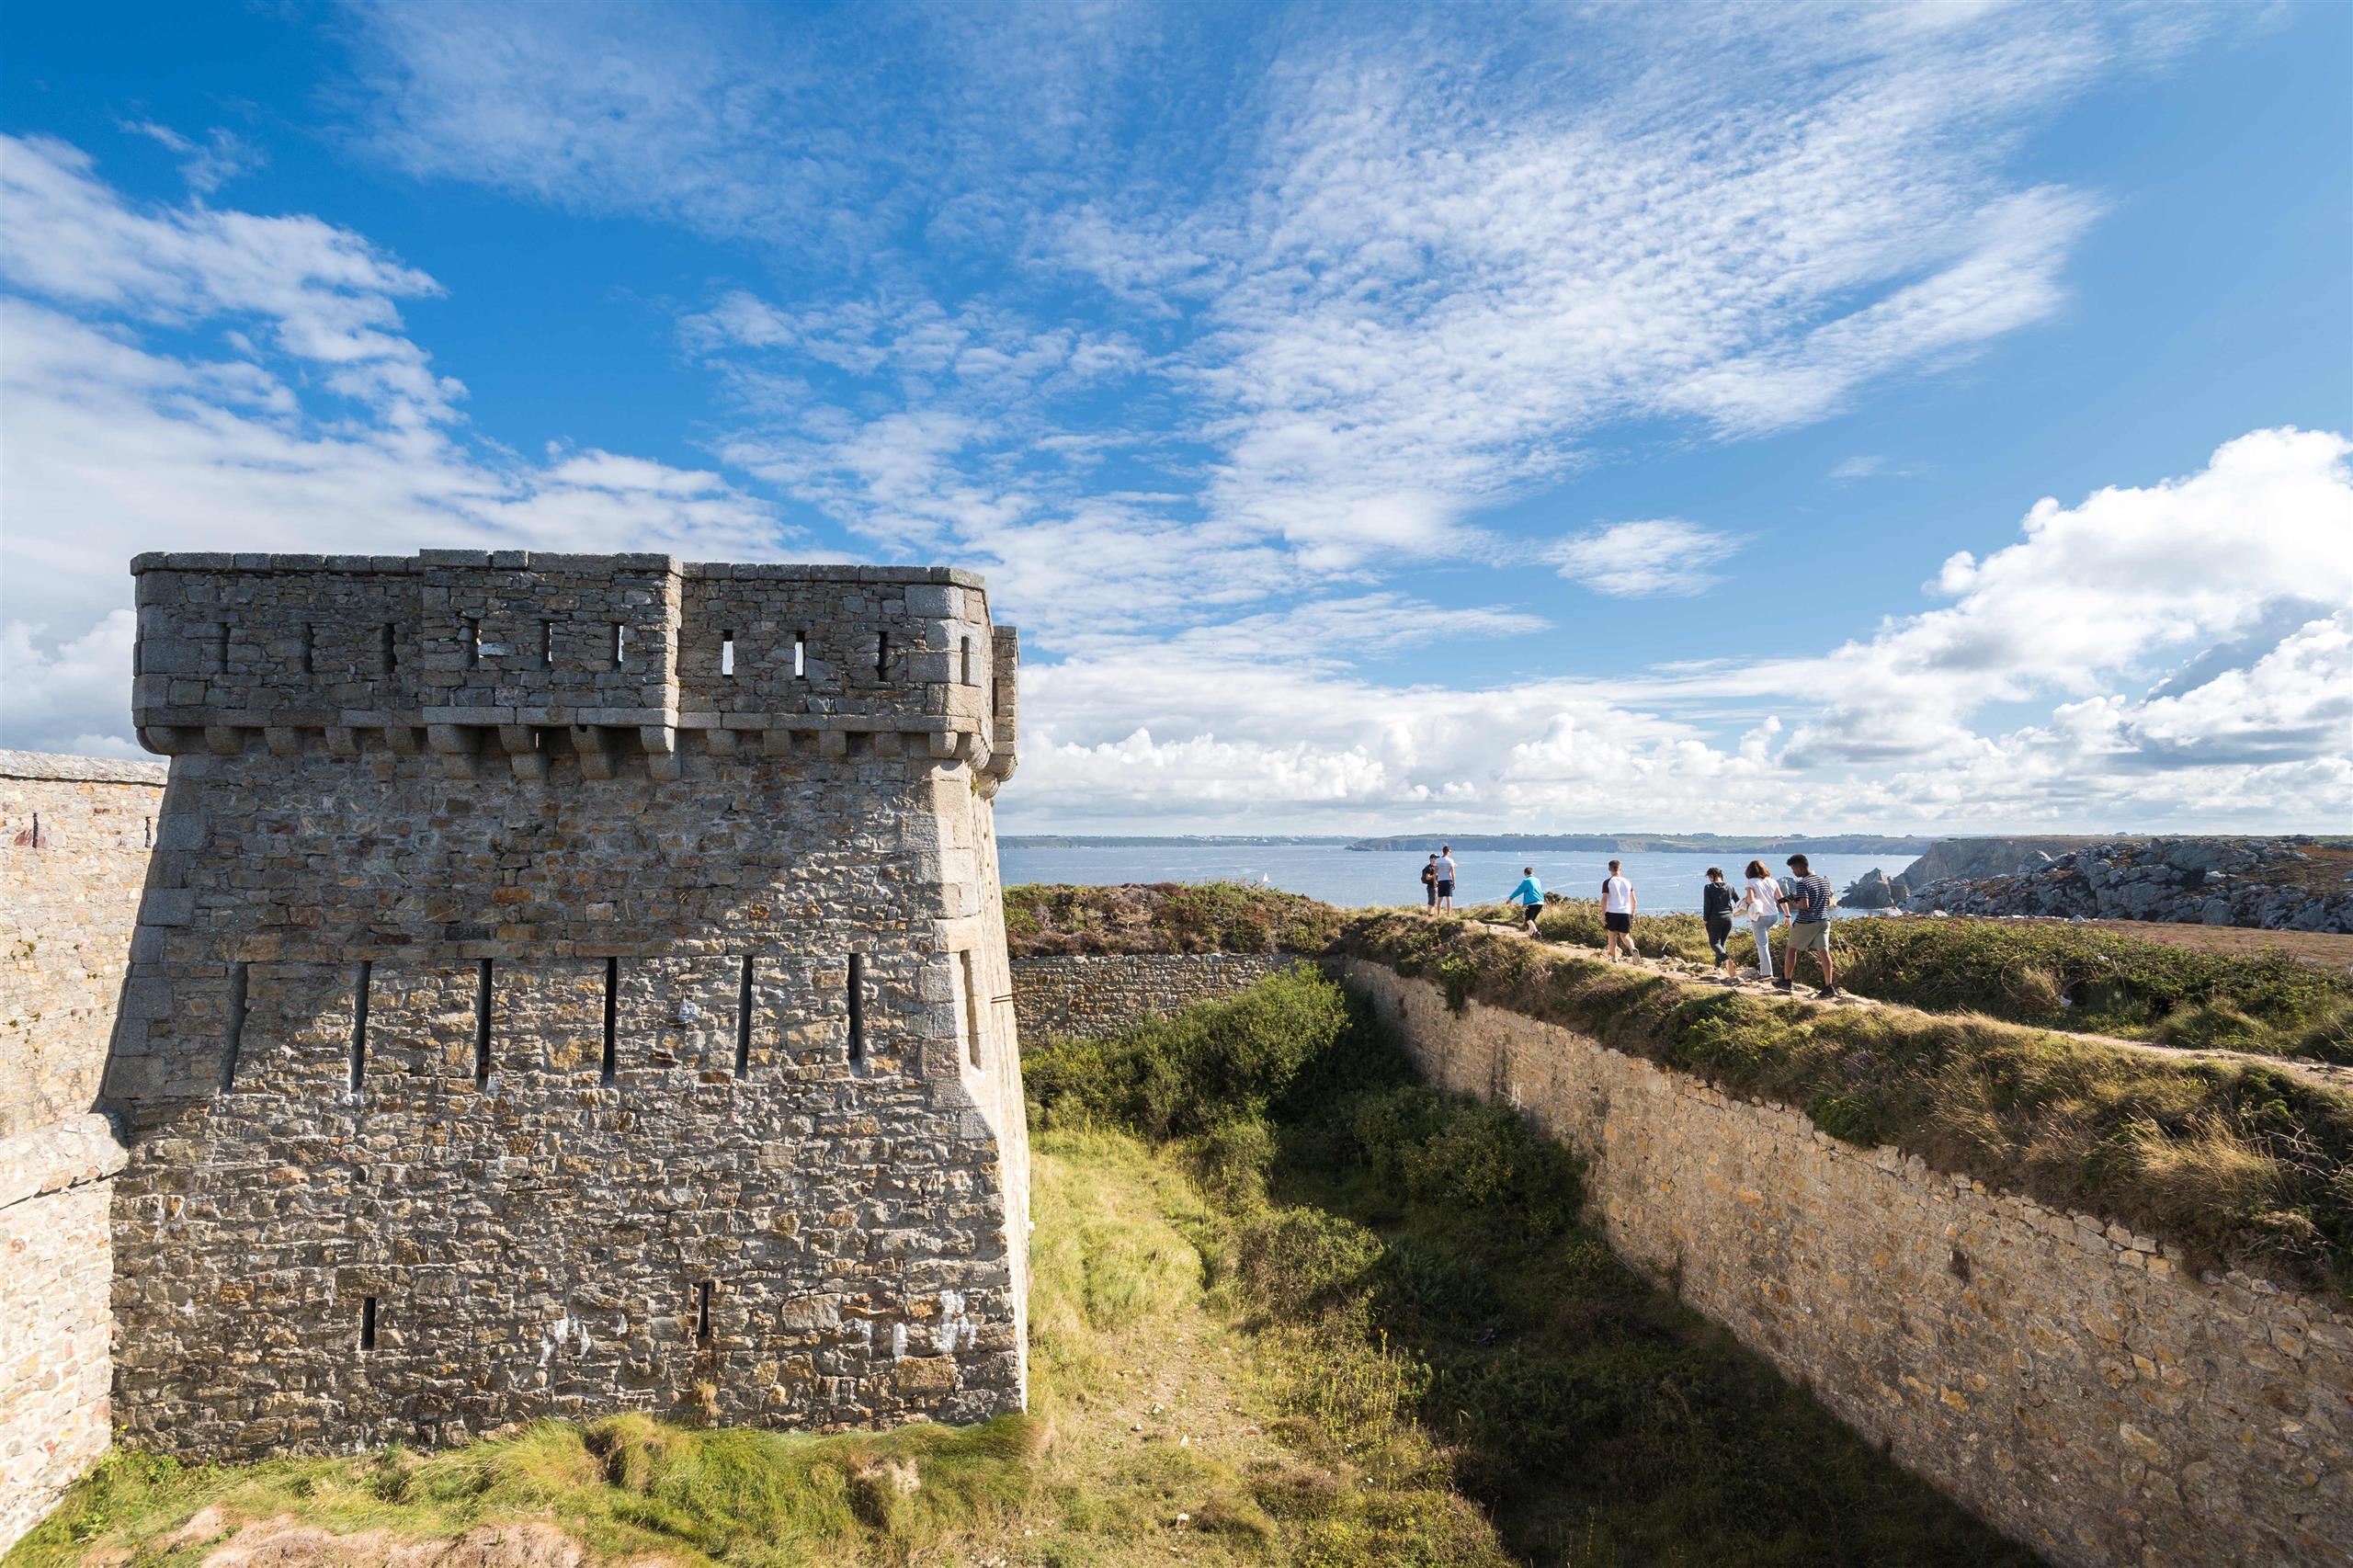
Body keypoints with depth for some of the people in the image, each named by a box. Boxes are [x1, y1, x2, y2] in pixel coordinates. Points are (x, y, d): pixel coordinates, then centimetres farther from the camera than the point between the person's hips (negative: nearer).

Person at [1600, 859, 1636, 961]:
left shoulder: (1607, 882, -6)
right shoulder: (1627, 882, 7)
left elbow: (1604, 900, -12)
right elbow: (1633, 900, 11)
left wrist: (1603, 915, -8)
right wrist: (1632, 913, 22)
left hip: (1612, 912, -3)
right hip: (1626, 913, 3)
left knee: (1612, 936, 11)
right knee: (1625, 936, 9)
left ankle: (1614, 958, 14)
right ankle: (1633, 949, -19)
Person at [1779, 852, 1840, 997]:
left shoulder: (1802, 883, -15)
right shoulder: (1824, 881, 9)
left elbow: (1804, 905, -23)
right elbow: (1829, 902, 15)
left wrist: (1794, 904, -4)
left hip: (1806, 922, -6)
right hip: (1824, 920, 6)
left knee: (1792, 949, 12)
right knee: (1824, 952, 0)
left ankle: (1787, 980, 21)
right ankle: (1829, 986, -6)